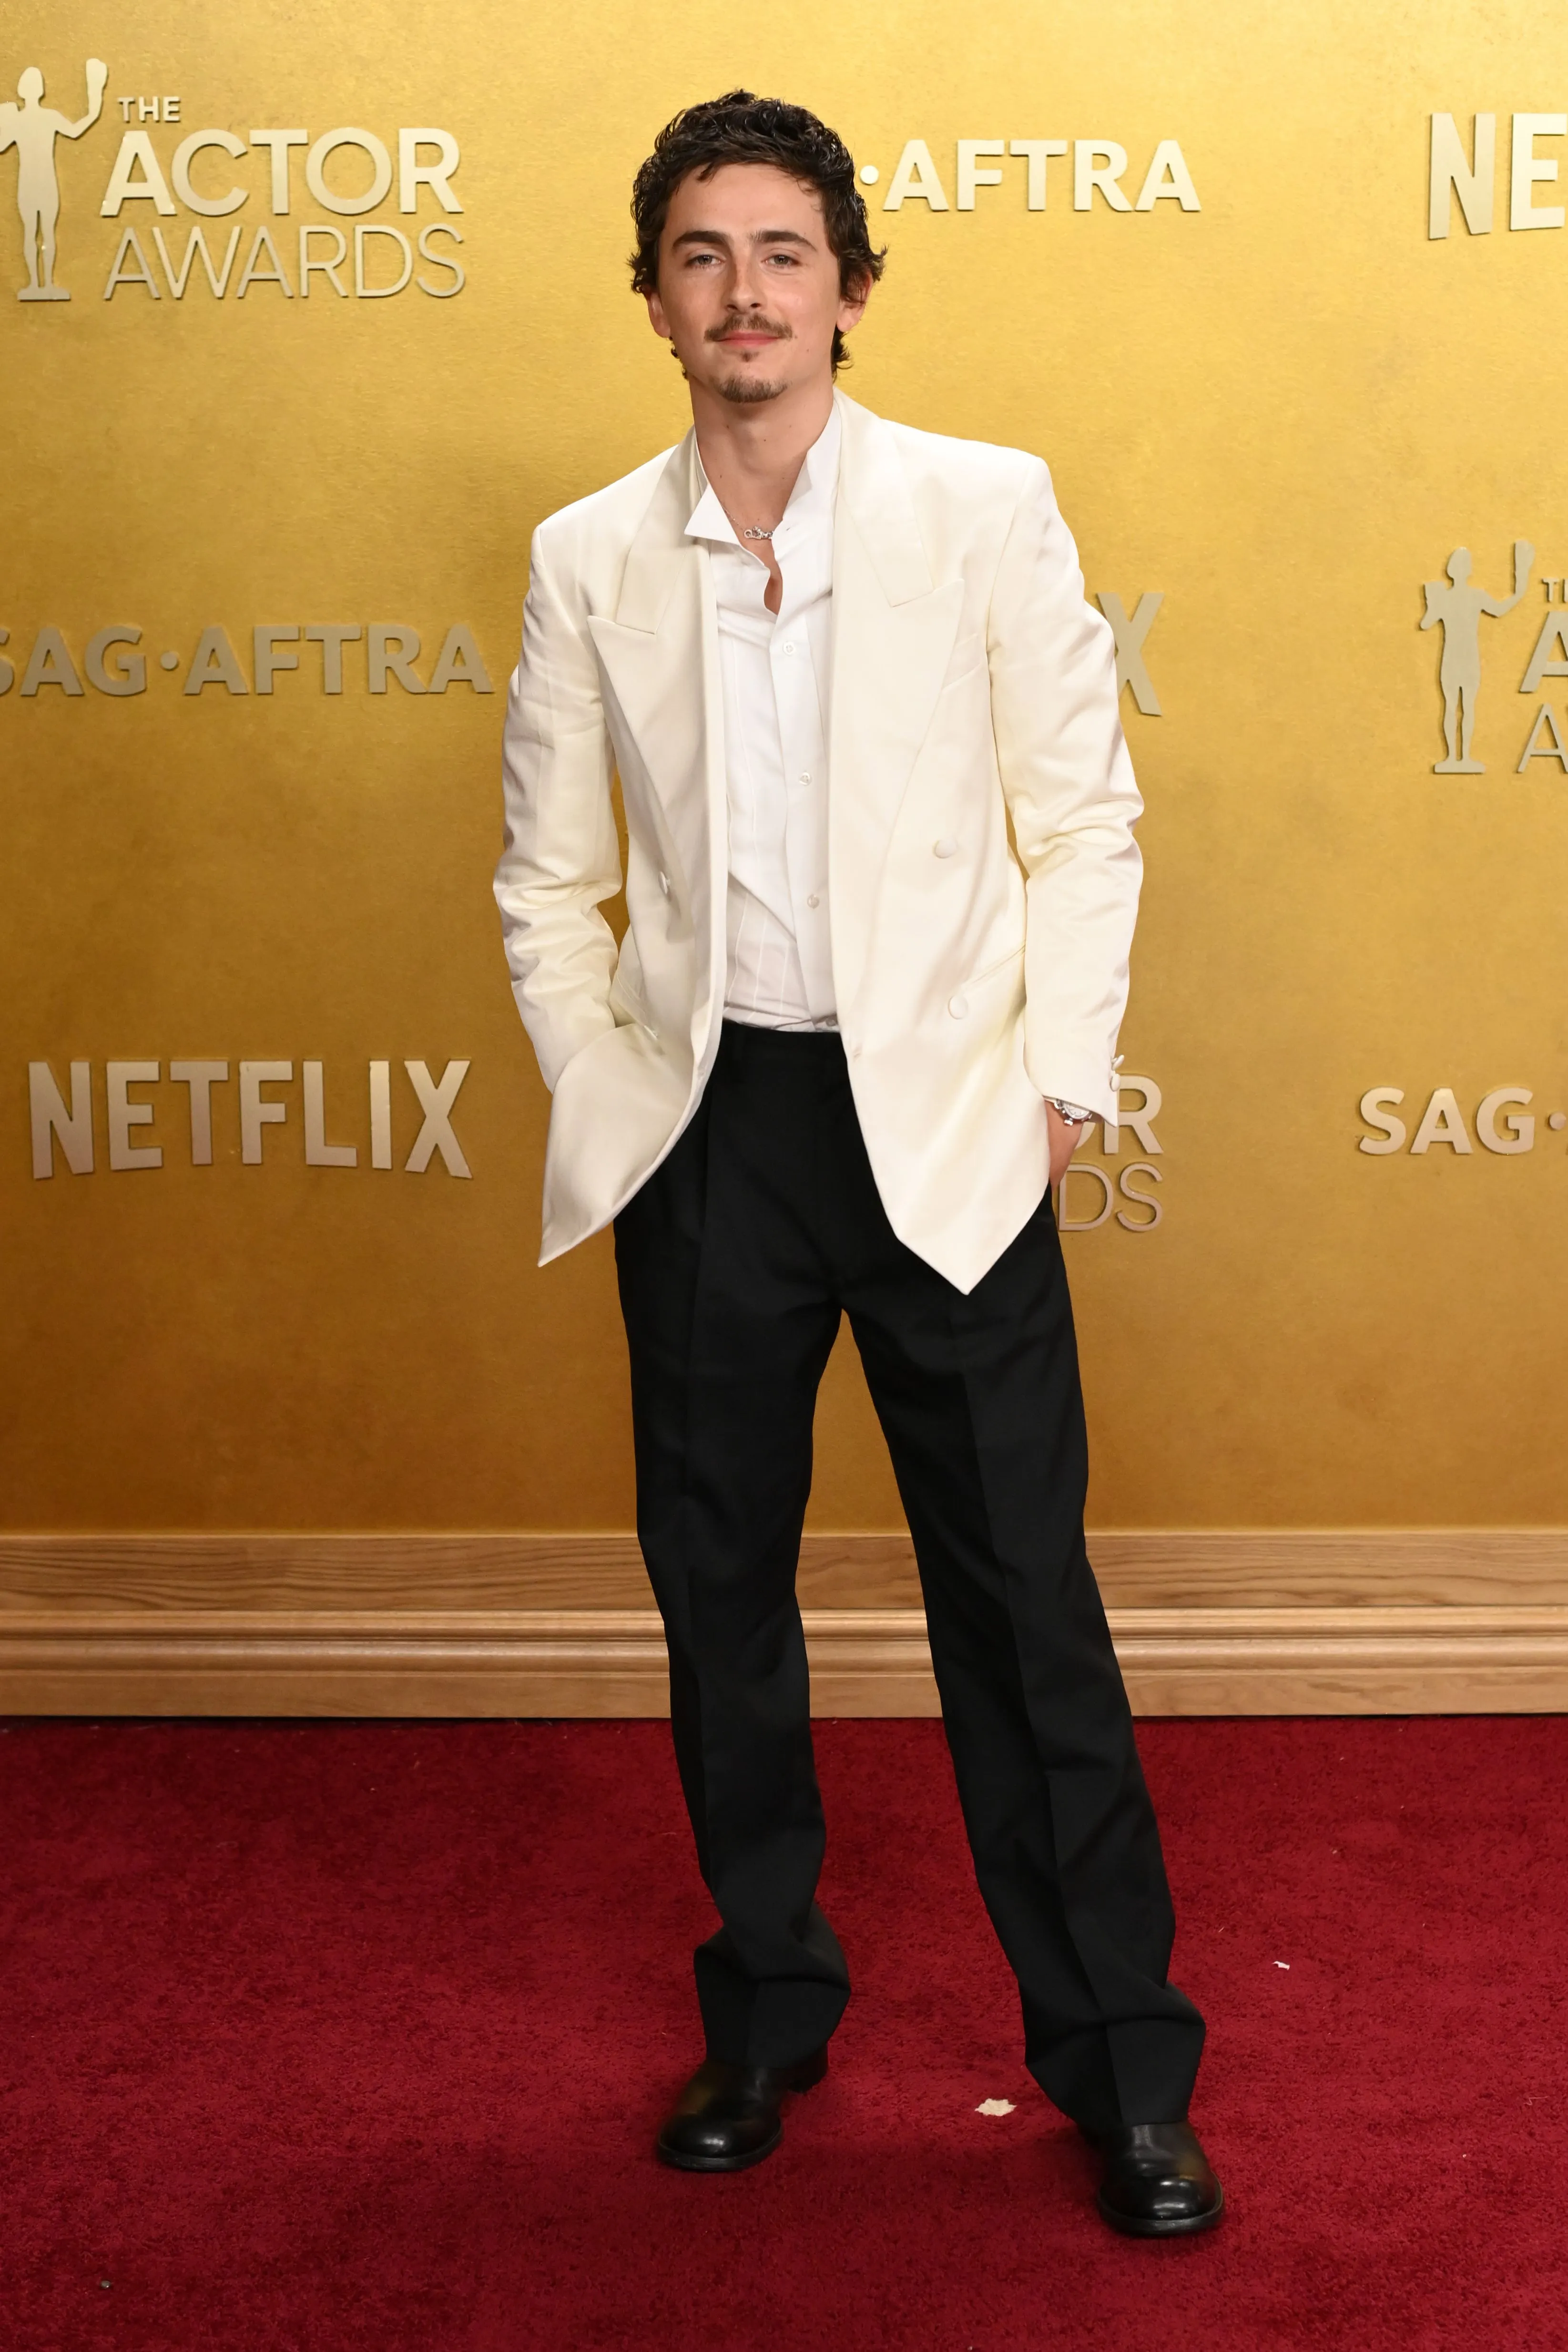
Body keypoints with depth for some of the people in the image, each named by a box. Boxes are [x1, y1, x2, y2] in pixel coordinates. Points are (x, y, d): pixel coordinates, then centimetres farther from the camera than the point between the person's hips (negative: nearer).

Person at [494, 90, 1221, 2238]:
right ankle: (766, 2010, 30)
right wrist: (605, 1102, 1)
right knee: (716, 1582, 11)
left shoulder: (989, 509, -1)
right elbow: (551, 883, 10)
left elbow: (1081, 817, 1)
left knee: (1022, 1595, 1)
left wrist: (1059, 1080, -5)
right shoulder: (589, 561, 5)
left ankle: (1119, 2060, 16)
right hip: (706, 1124, 3)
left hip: (941, 1123, -2)